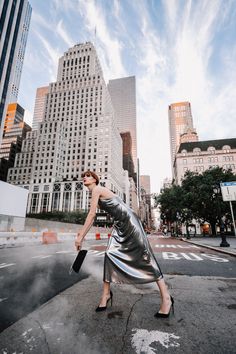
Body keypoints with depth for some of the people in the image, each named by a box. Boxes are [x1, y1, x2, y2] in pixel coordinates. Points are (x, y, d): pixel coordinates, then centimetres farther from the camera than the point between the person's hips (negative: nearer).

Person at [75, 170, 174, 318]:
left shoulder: (97, 189, -11)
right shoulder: (96, 194, 16)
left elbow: (91, 214, -16)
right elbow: (92, 217, 20)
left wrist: (80, 237, -12)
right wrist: (82, 233, 21)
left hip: (130, 221, -9)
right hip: (120, 224, 9)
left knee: (144, 255, -7)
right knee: (110, 254, 4)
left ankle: (166, 297, 3)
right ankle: (106, 293, 18)